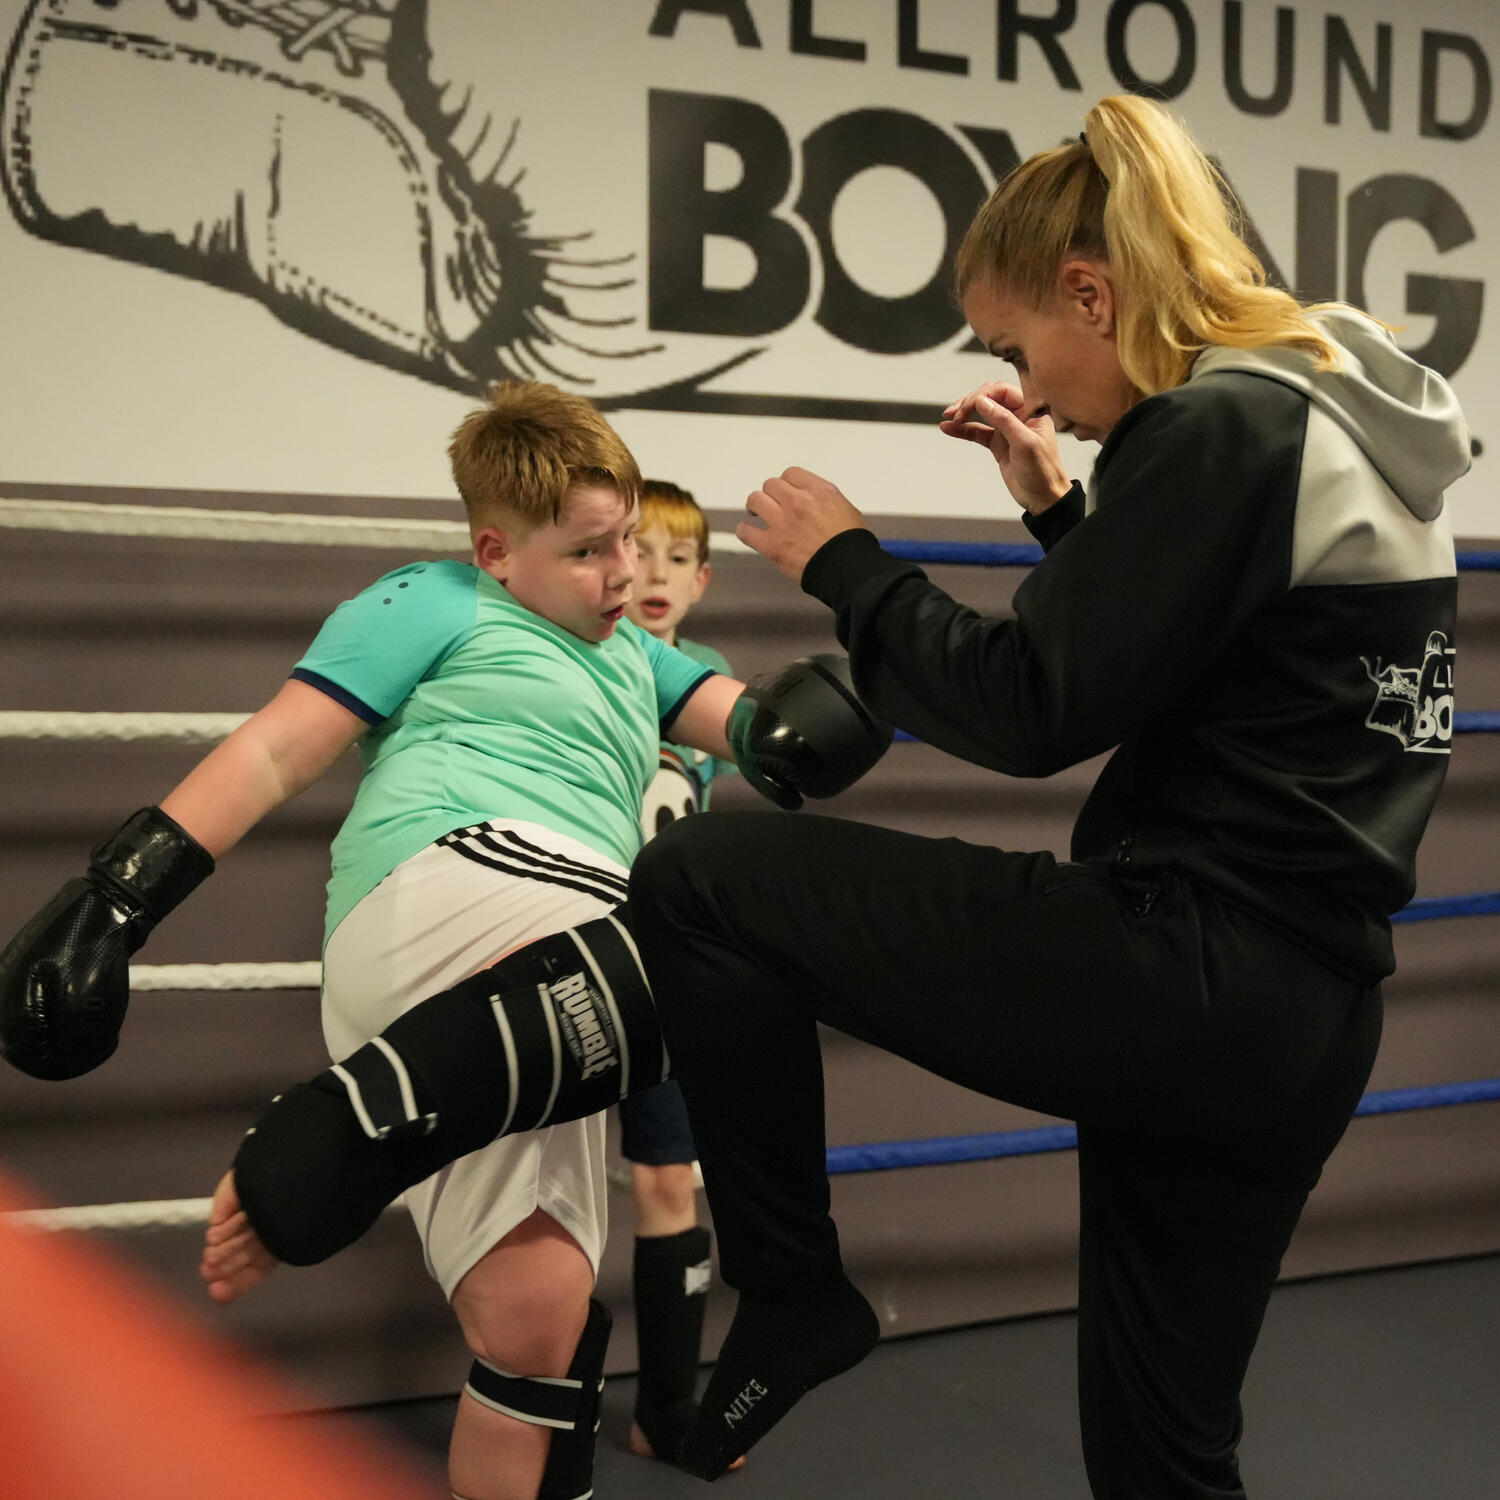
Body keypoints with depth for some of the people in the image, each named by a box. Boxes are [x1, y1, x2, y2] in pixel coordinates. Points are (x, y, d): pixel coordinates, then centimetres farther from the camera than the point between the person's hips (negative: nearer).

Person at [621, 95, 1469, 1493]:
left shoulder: (1219, 428, -13)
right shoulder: (1336, 423, 16)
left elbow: (1030, 712, -16)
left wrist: (844, 563, -3)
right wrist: (1058, 507, 18)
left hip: (1178, 975, -10)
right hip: (1290, 1020, 10)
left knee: (693, 881, -5)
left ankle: (790, 1297, 6)